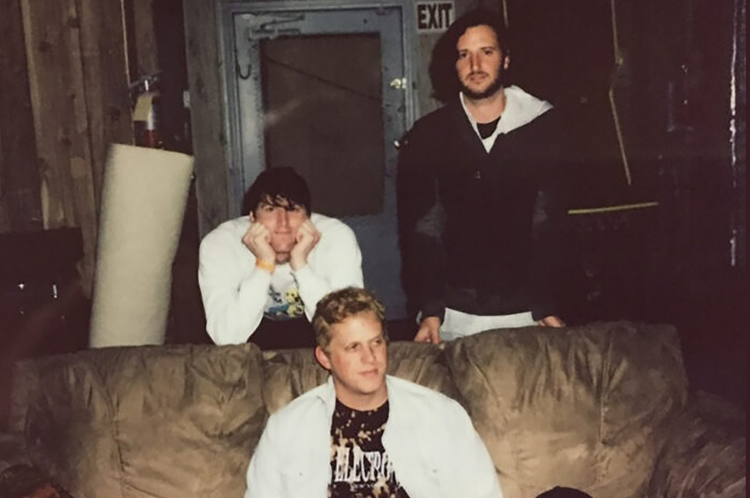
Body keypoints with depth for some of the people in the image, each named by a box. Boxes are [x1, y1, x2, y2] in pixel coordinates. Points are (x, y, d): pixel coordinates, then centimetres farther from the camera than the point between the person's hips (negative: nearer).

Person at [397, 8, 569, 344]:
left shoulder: (541, 126, -1)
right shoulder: (426, 137, 0)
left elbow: (548, 222, -3)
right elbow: (421, 229, -3)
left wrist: (546, 306, -11)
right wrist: (429, 310, -12)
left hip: (524, 309, 0)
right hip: (455, 312, 0)